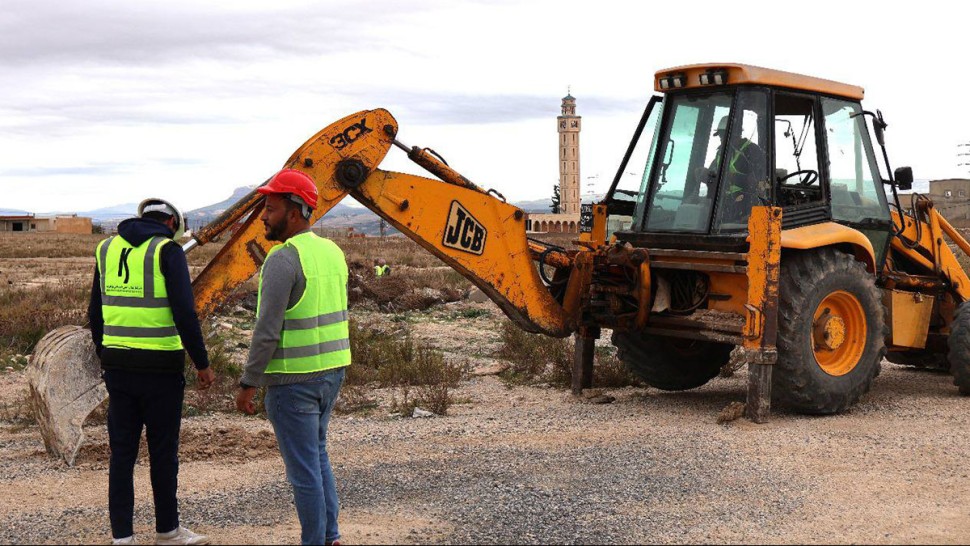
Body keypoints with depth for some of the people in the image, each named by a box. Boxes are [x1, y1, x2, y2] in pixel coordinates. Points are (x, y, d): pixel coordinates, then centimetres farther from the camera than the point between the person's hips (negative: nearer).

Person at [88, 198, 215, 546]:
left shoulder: (107, 249, 10)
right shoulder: (168, 250, -8)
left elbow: (95, 312, 15)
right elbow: (184, 313, -15)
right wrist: (202, 364, -9)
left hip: (117, 365, 5)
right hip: (160, 367, -5)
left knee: (121, 451, 9)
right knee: (163, 451, 7)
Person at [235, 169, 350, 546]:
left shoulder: (283, 260, -18)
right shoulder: (332, 253, 8)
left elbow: (267, 331, -20)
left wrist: (248, 384, -13)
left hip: (292, 381, -9)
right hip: (331, 372, 9)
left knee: (303, 468, 2)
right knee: (316, 455, 22)